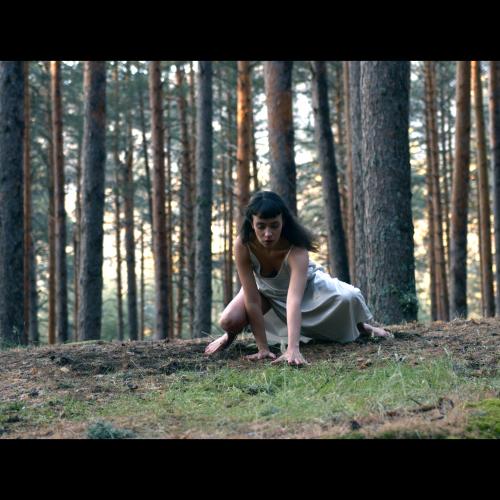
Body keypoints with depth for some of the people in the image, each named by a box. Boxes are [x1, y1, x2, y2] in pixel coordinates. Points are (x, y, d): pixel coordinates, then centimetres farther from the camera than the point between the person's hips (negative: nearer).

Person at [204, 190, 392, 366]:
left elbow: (294, 300, -52)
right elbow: (252, 300, -31)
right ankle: (230, 335, 15)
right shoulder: (243, 245, -35)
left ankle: (361, 326, 12)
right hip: (266, 289, 1)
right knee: (229, 321, -25)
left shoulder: (296, 250, -40)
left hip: (307, 285, -1)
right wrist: (263, 348, -32)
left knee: (349, 298, -26)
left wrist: (293, 349, -63)